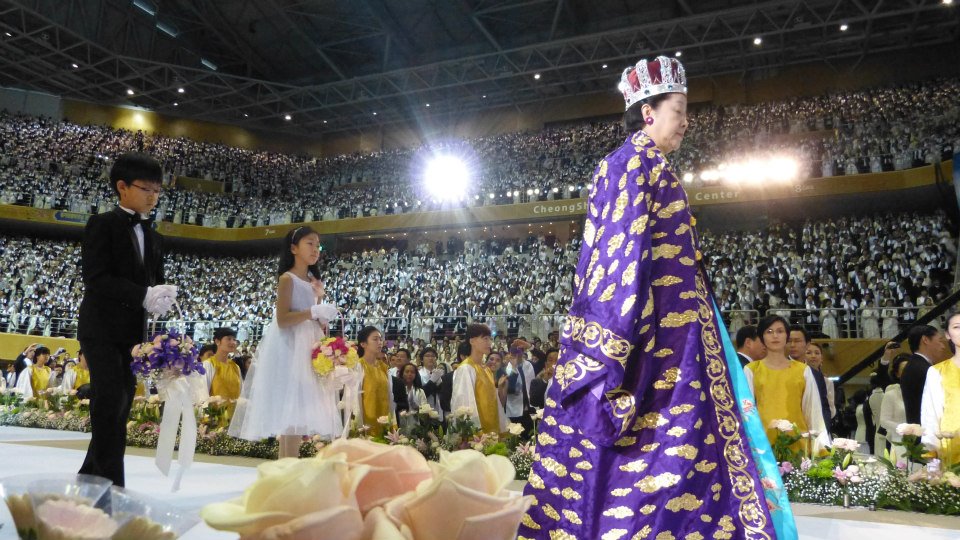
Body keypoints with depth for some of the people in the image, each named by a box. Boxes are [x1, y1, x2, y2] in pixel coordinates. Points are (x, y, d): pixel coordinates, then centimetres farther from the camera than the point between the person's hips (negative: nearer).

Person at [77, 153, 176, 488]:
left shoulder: (154, 238, 16)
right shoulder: (102, 225, -4)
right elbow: (95, 278, -15)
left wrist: (164, 296, -10)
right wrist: (144, 295, -25)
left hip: (134, 333, 7)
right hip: (102, 329, -7)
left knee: (119, 408, 9)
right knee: (111, 404, -12)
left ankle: (88, 481, 21)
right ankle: (112, 486, -7)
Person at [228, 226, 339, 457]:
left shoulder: (313, 281, 17)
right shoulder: (287, 278, -6)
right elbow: (282, 319, -16)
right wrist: (313, 311, -18)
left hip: (309, 349, 8)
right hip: (289, 349, -8)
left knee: (299, 412, 7)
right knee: (290, 410, -10)